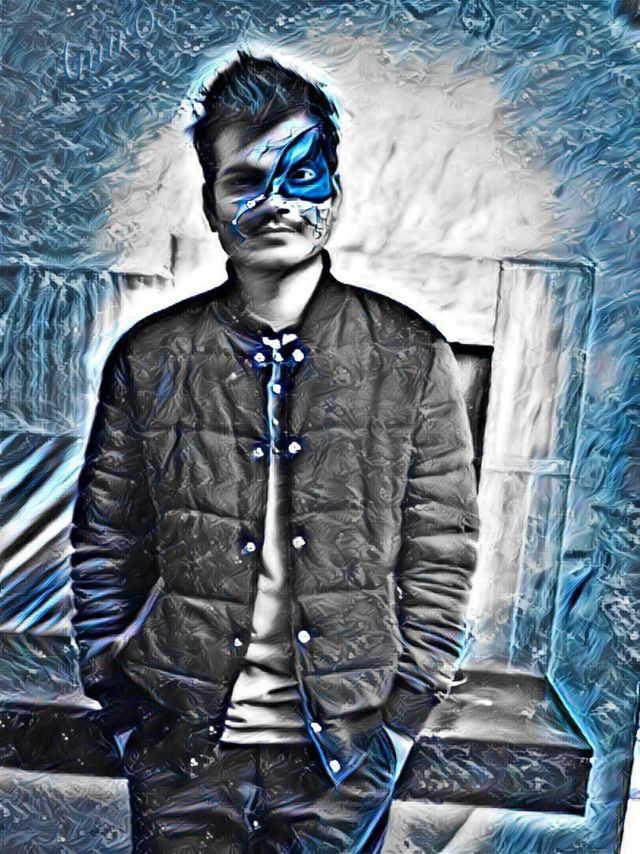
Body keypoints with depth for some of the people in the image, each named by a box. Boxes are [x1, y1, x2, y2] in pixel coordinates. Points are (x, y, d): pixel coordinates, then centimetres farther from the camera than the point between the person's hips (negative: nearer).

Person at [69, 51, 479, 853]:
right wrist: (127, 715, 1)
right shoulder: (150, 359, -4)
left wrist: (398, 717, -4)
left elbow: (439, 558, -2)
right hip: (182, 754, 1)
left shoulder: (412, 359, -6)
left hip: (343, 759, 0)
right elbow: (104, 550, 2)